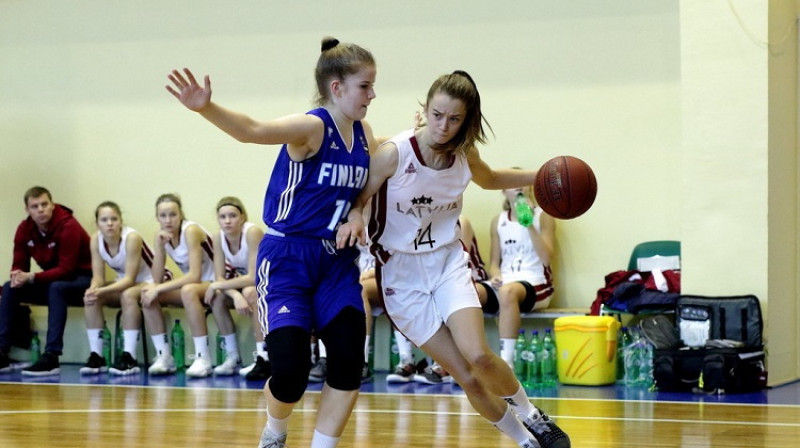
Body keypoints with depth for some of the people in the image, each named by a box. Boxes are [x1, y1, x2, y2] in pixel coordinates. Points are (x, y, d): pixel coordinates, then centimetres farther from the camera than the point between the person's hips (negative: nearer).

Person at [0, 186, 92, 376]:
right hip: (53, 280, 7)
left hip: (82, 279, -7)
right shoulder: (24, 229, -4)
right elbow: (19, 265, 0)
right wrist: (17, 276, -25)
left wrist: (31, 277, -35)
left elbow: (66, 269, -27)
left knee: (56, 288, -37)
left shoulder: (68, 226, -23)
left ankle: (51, 357, -41)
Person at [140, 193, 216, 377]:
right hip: (191, 285, 7)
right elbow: (157, 278, -8)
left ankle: (203, 359, -35)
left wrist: (159, 289, -31)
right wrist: (159, 244, -19)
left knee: (189, 290, -39)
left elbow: (195, 275, -29)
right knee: (146, 294, -13)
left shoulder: (191, 230, -21)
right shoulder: (162, 235, -1)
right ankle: (164, 357, -10)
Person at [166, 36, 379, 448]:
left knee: (349, 363, -6)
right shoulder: (311, 127, -17)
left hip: (336, 261, 6)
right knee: (290, 370, -14)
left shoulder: (364, 135, 4)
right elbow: (253, 130, -36)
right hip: (287, 258, -6)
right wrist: (206, 108, -53)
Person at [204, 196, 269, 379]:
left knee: (250, 292, -36)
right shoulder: (219, 238, -9)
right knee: (217, 298, -19)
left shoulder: (252, 232, -27)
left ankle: (263, 357, -36)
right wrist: (236, 295, -33)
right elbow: (220, 278, -12)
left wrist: (217, 286, -27)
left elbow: (254, 277, -30)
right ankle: (232, 357, -12)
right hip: (245, 284, 6)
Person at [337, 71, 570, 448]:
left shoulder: (465, 155, -4)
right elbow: (357, 198, -10)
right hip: (402, 273, -2)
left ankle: (530, 415, 5)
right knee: (467, 378, -8)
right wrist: (354, 219, -32)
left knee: (478, 355, -22)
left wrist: (539, 176, 8)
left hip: (448, 263, 2)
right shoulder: (395, 153, -19)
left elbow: (490, 179, 20)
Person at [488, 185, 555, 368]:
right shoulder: (498, 221, 15)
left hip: (535, 283, -4)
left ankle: (506, 364, -45)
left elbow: (547, 258, -6)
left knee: (507, 291, -40)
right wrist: (496, 276, -7)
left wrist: (530, 225, -13)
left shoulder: (543, 216, 5)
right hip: (505, 283, 4)